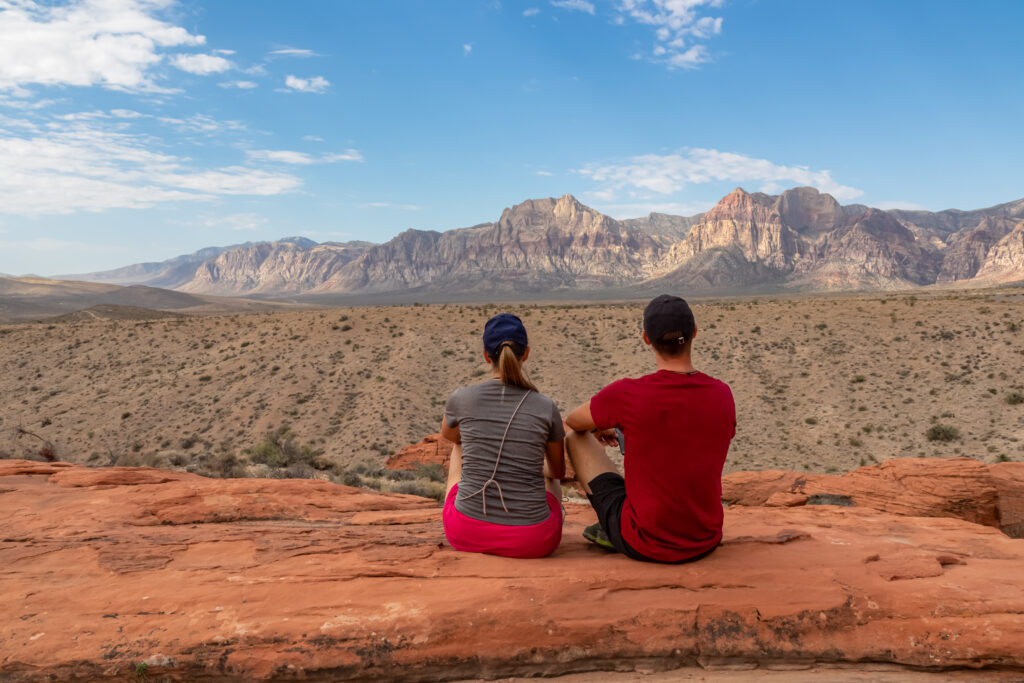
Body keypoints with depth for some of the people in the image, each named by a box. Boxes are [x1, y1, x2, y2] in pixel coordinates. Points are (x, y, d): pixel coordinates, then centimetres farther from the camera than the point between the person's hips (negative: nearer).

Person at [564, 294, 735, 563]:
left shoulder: (626, 394, -21)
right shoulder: (723, 394, -8)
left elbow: (573, 421, 1)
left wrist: (598, 427, 25)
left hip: (645, 547, -4)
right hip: (705, 544, 5)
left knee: (575, 438, 10)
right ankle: (611, 532, 39)